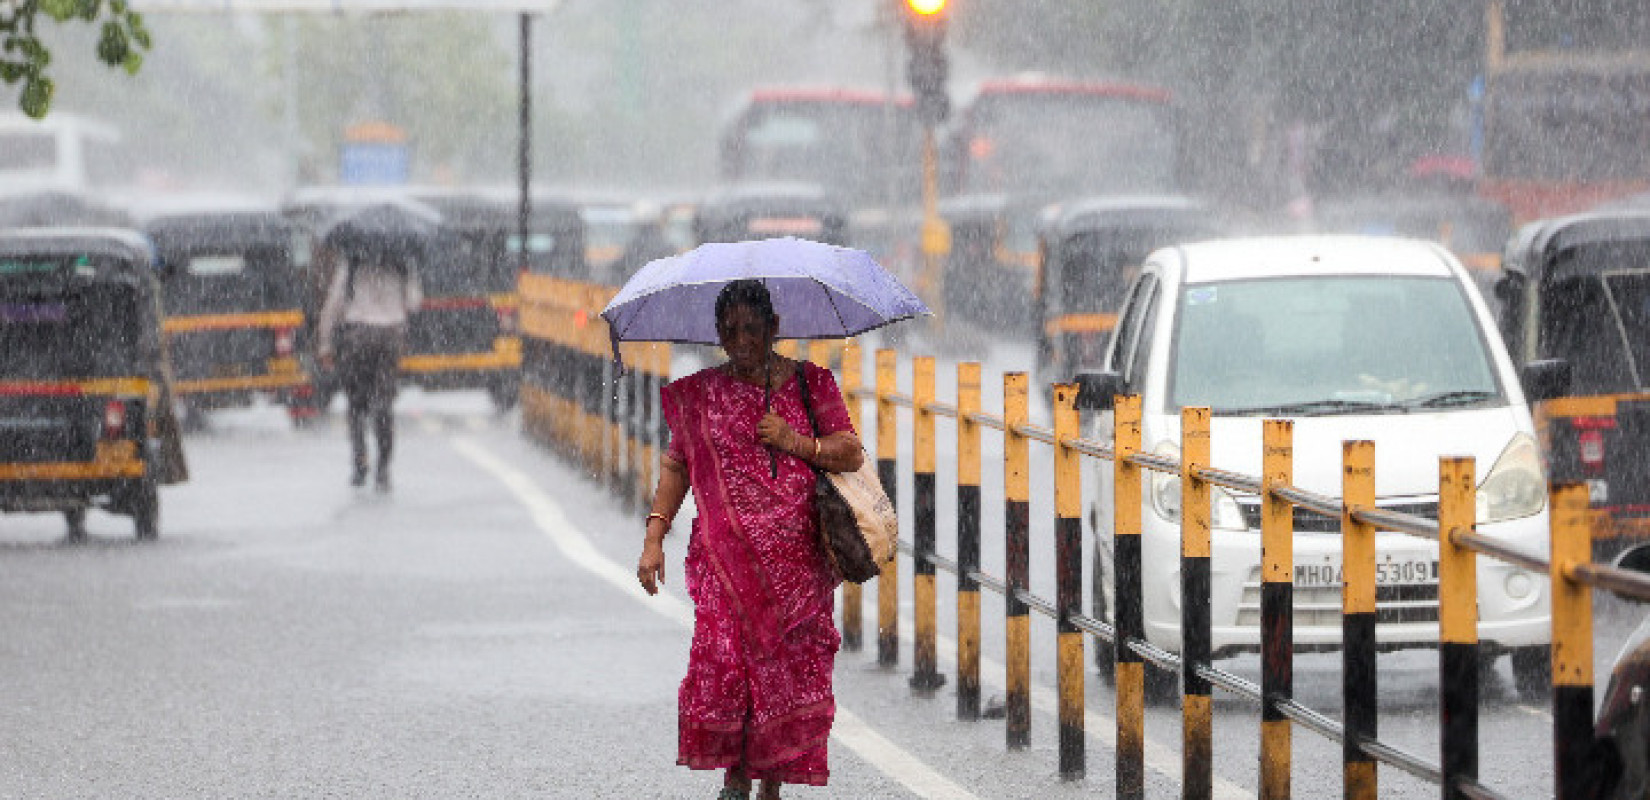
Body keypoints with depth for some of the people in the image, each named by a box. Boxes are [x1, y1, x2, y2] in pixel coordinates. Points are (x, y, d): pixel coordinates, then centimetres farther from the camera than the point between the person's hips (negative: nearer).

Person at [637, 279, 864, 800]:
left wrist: (794, 441, -10)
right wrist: (654, 536, 5)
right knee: (725, 655, -15)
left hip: (797, 556, 0)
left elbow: (851, 454, 6)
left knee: (792, 669, -4)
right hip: (727, 555, 0)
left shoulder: (810, 383, 8)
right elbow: (676, 464, 12)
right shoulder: (701, 392, 8)